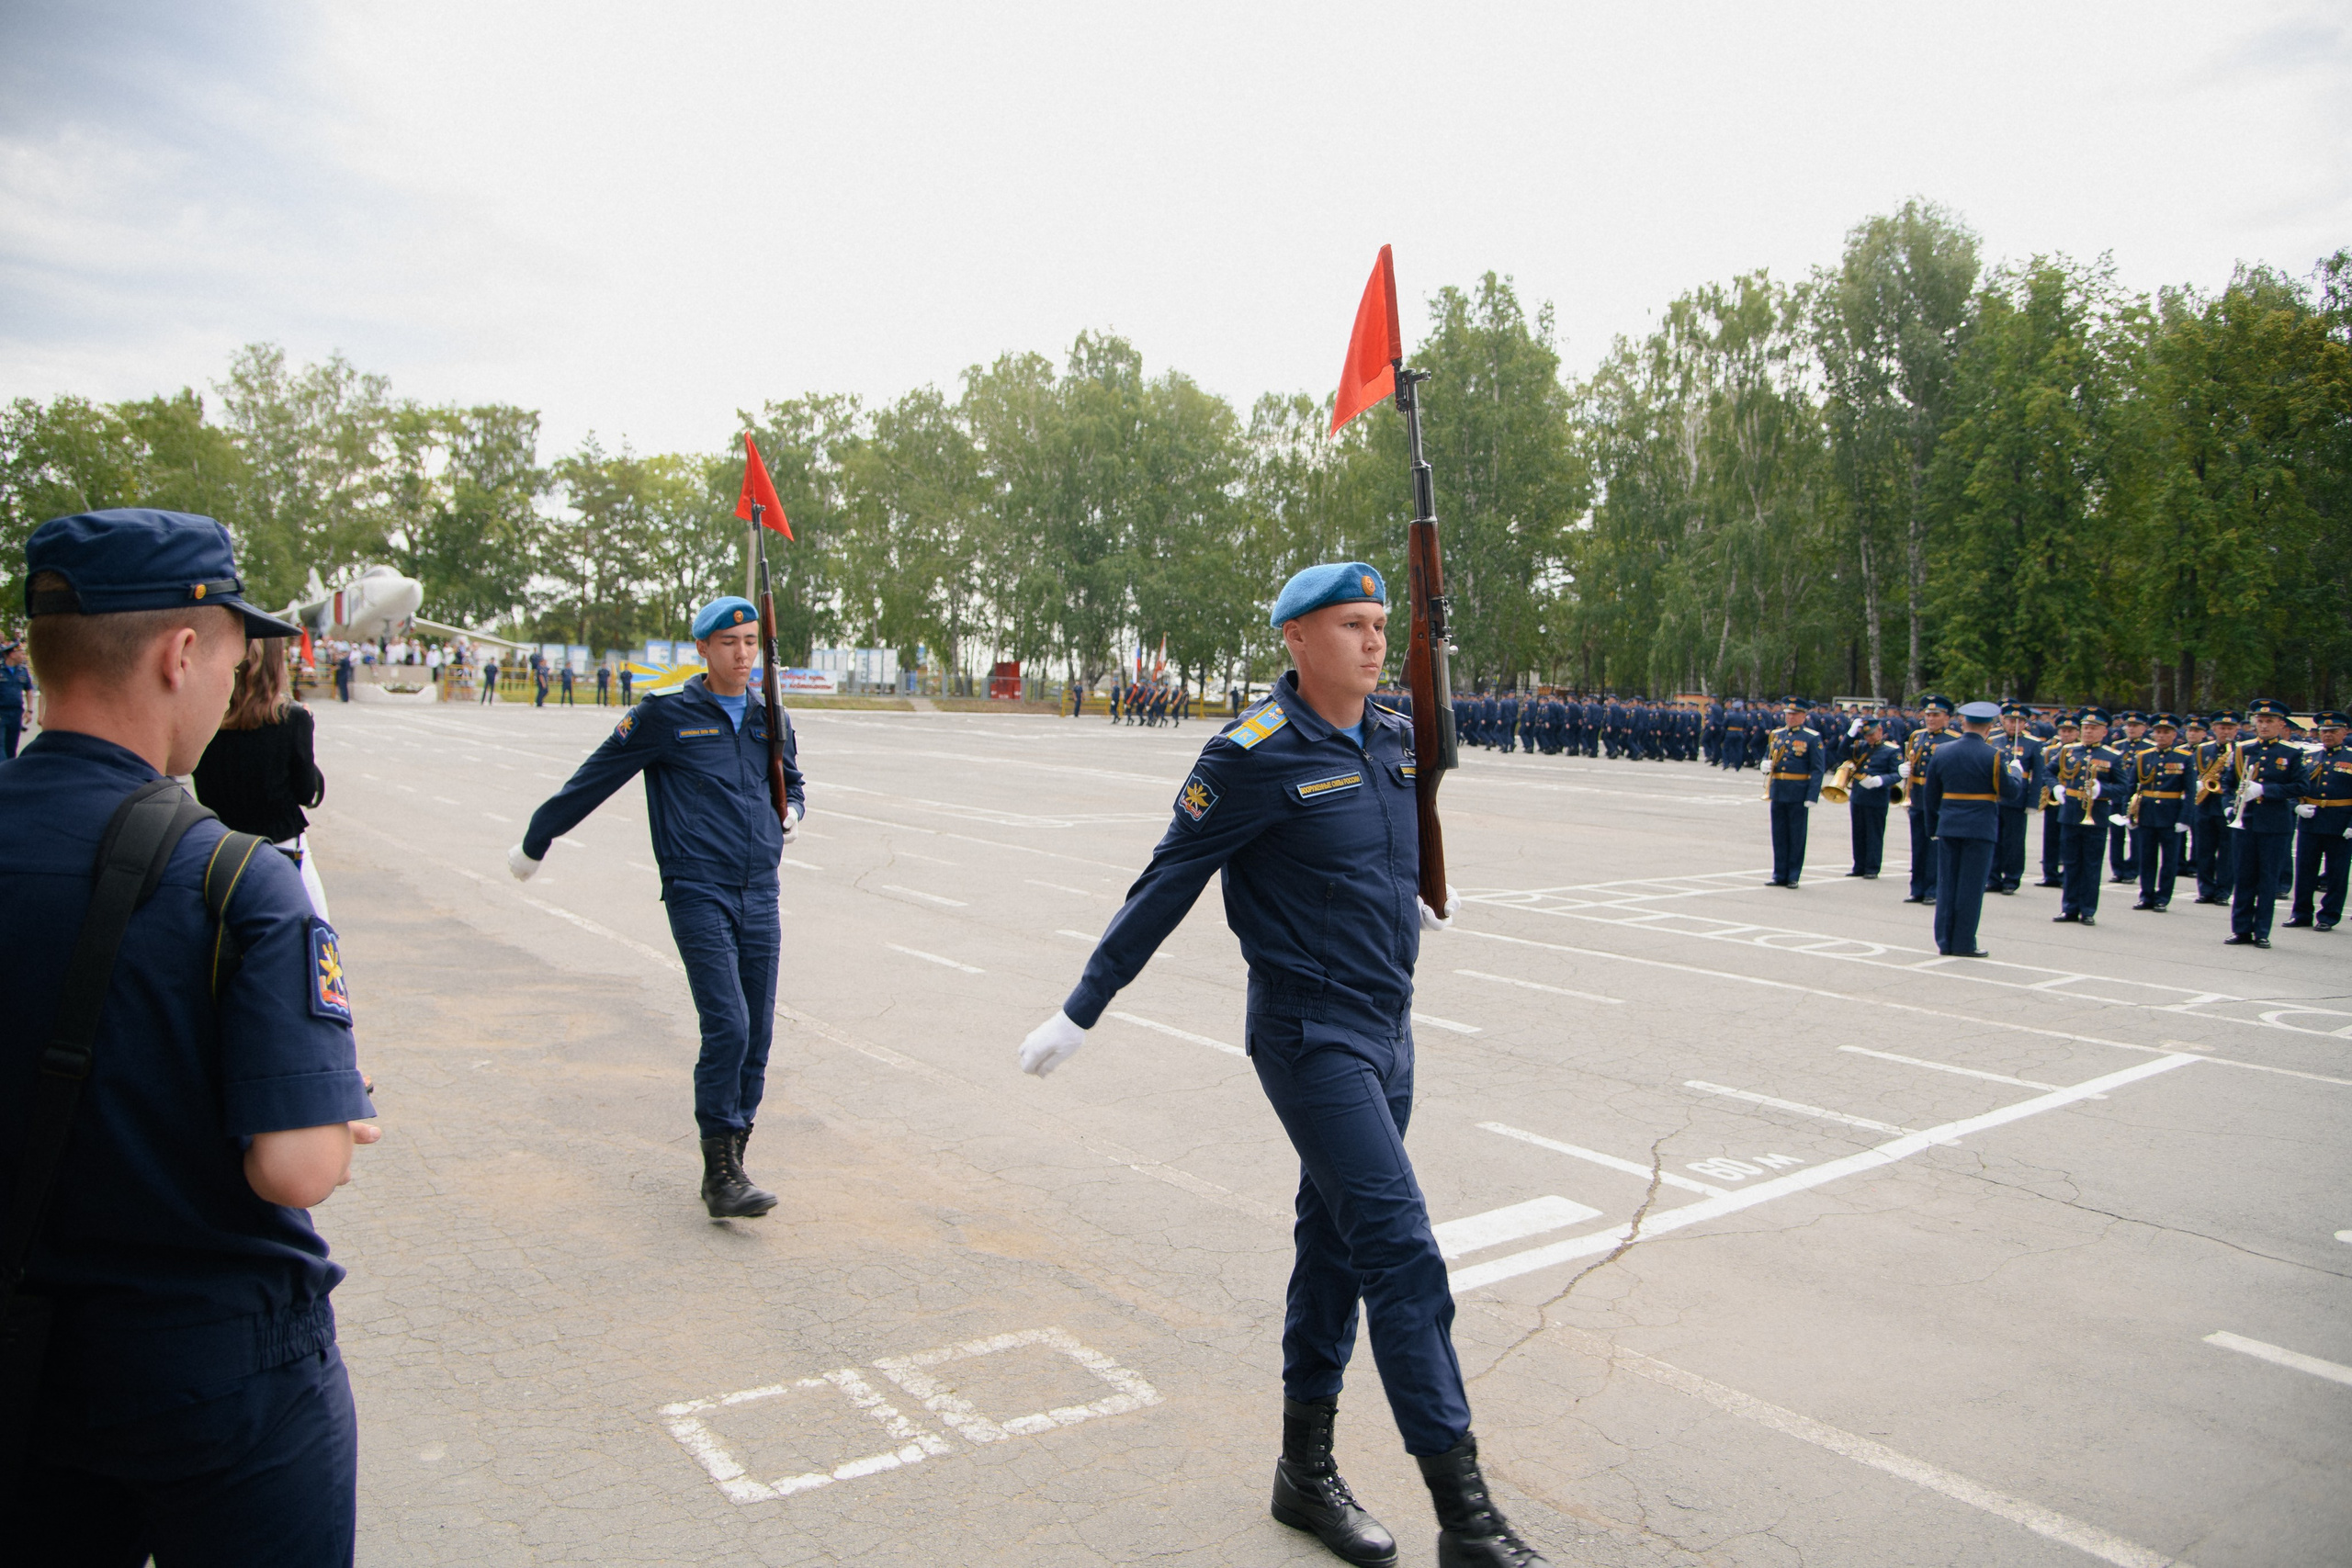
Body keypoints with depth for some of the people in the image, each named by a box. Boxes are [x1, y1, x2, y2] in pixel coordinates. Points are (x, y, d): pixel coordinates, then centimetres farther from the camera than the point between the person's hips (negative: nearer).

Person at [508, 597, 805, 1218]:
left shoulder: (772, 719, 14)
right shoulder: (665, 714, -1)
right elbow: (593, 779, 7)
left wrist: (792, 812, 8)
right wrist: (535, 841, 15)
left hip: (759, 894, 5)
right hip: (696, 893, -5)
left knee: (756, 1036, 3)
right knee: (726, 1027, -15)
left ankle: (730, 1163, 15)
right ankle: (720, 1175, -6)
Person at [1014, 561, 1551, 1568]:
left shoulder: (1395, 739, 6)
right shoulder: (1258, 754, -15)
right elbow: (1167, 885, -10)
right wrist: (1081, 1011, -7)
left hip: (1387, 1031, 8)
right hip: (1309, 1035, -8)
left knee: (1337, 1241, 15)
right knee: (1403, 1251, -10)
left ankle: (1306, 1468, 30)